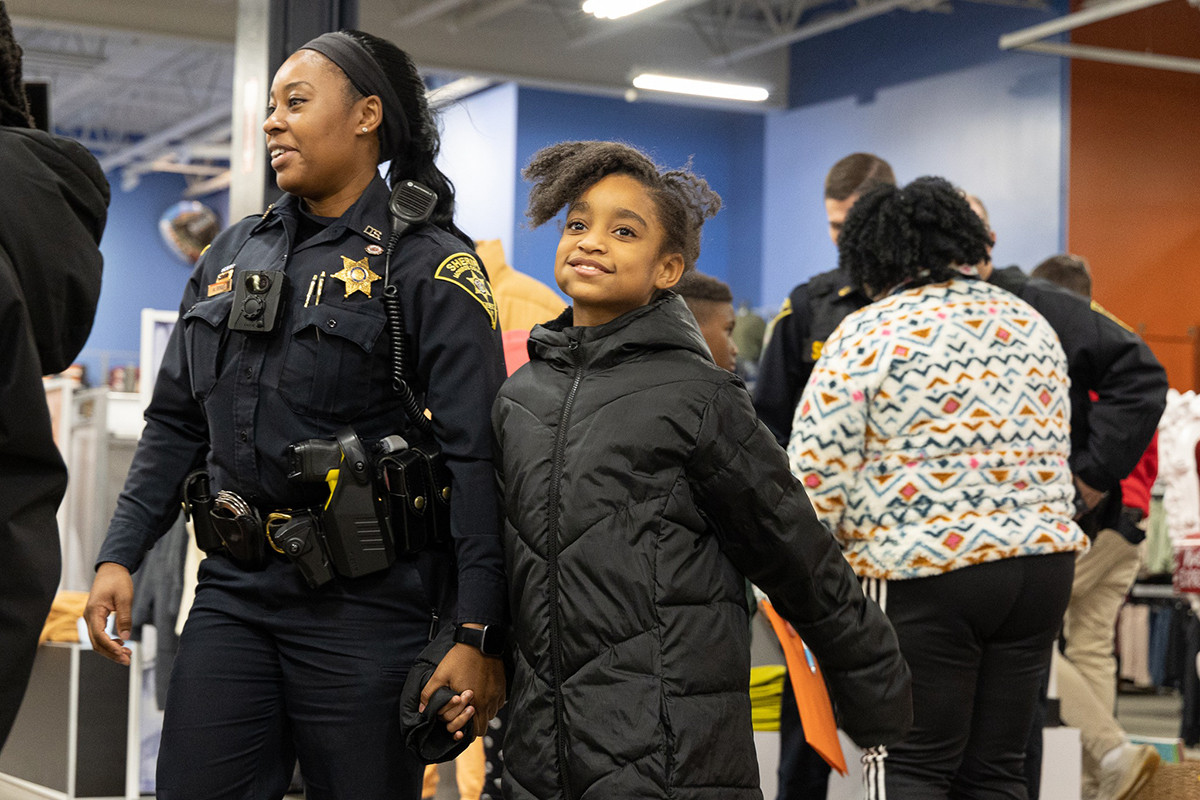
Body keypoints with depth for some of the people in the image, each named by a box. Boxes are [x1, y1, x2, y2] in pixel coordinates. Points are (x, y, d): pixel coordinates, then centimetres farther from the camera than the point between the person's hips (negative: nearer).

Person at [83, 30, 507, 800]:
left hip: (364, 603, -5)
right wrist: (120, 556, 8)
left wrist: (478, 635, -17)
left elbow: (477, 455, -12)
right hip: (235, 592, 6)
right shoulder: (234, 255, 13)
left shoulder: (428, 264, -6)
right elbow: (176, 425, 18)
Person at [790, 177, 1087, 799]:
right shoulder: (1031, 325, 13)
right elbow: (1054, 448, 18)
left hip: (923, 572, -6)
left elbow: (818, 471, -10)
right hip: (1043, 561, 6)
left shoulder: (865, 336, -7)